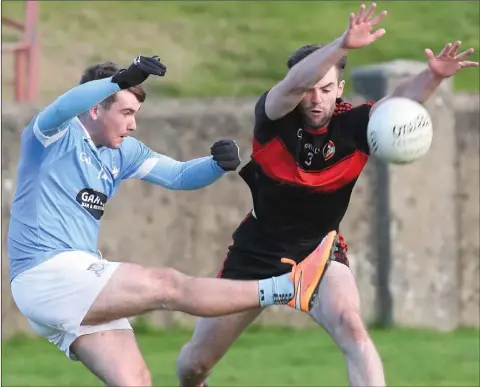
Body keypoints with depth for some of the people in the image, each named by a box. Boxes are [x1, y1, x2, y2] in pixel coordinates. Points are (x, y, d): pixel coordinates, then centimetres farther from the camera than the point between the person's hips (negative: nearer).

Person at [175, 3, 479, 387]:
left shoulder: (353, 124, -18)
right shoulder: (275, 115, -19)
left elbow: (399, 101, -37)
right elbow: (294, 83, -41)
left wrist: (432, 76, -59)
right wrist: (342, 45, -58)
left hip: (318, 253, -1)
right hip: (256, 253, 1)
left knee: (350, 327, -31)